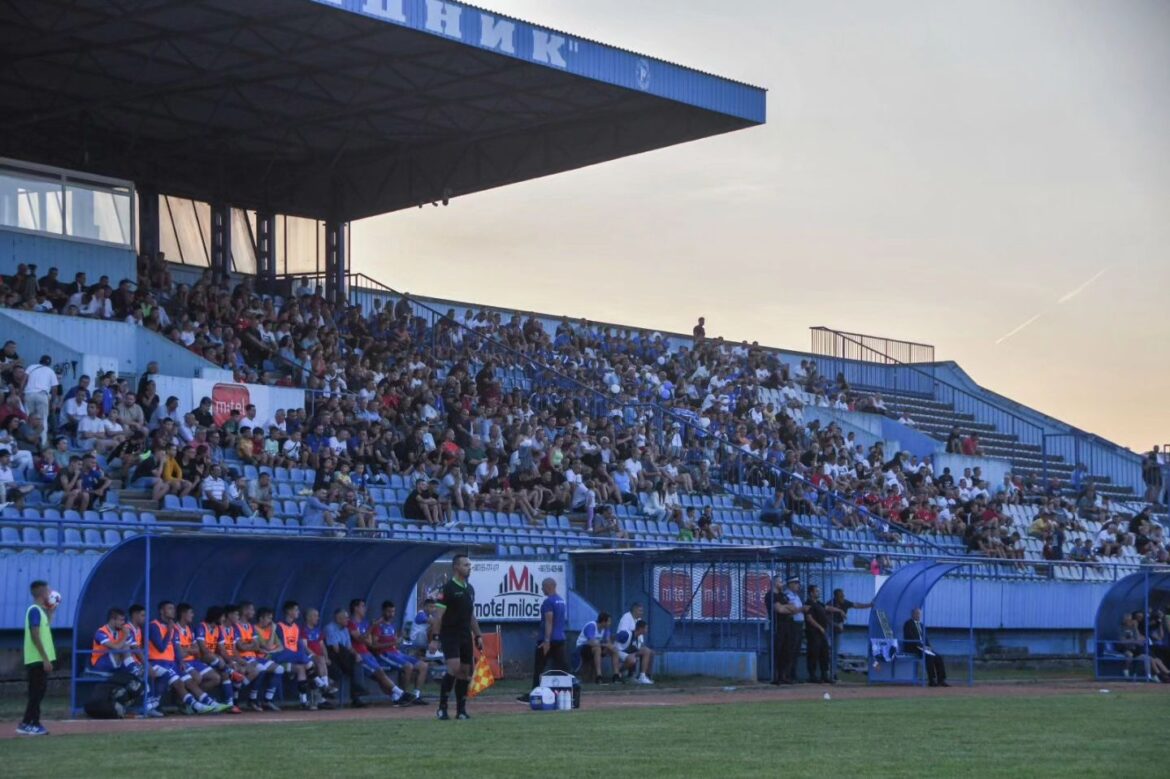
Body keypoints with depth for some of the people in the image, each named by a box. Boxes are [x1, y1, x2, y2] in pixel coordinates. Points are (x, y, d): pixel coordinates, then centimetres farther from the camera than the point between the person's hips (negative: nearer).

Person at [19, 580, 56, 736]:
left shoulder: (40, 610, 14)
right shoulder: (35, 610, -14)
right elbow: (35, 636, -20)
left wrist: (50, 612, 21)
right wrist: (45, 658, -21)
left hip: (40, 659, 9)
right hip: (38, 659, -9)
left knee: (38, 692, 10)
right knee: (37, 692, -8)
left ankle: (34, 724, 13)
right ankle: (26, 724, -7)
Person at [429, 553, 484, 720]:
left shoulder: (470, 589, 14)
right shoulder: (447, 588, -9)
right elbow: (438, 615, -11)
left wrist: (478, 635, 17)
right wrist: (435, 637, -18)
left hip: (466, 636, 7)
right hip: (450, 636, -7)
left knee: (465, 672, 5)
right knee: (454, 668, -19)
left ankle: (461, 710, 11)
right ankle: (442, 707, -10)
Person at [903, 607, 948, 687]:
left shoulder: (921, 625, 21)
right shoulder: (908, 624, -6)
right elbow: (911, 638, -16)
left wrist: (928, 646, 0)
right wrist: (922, 646, -21)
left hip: (923, 647, 9)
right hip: (912, 648, -9)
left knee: (938, 657, -10)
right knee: (929, 657, -31)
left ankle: (941, 680, -12)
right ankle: (932, 681, -29)